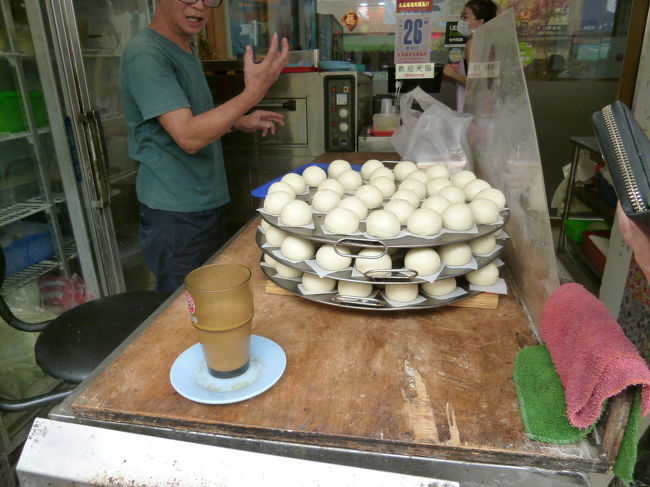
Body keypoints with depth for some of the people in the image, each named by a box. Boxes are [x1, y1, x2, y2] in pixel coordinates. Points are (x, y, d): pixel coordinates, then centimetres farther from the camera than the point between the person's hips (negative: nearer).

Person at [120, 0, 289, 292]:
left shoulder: (185, 48, 12)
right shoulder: (146, 54, -18)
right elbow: (188, 137, -26)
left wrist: (240, 123, 9)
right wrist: (252, 93, -30)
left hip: (208, 203, 9)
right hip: (175, 215, -9)